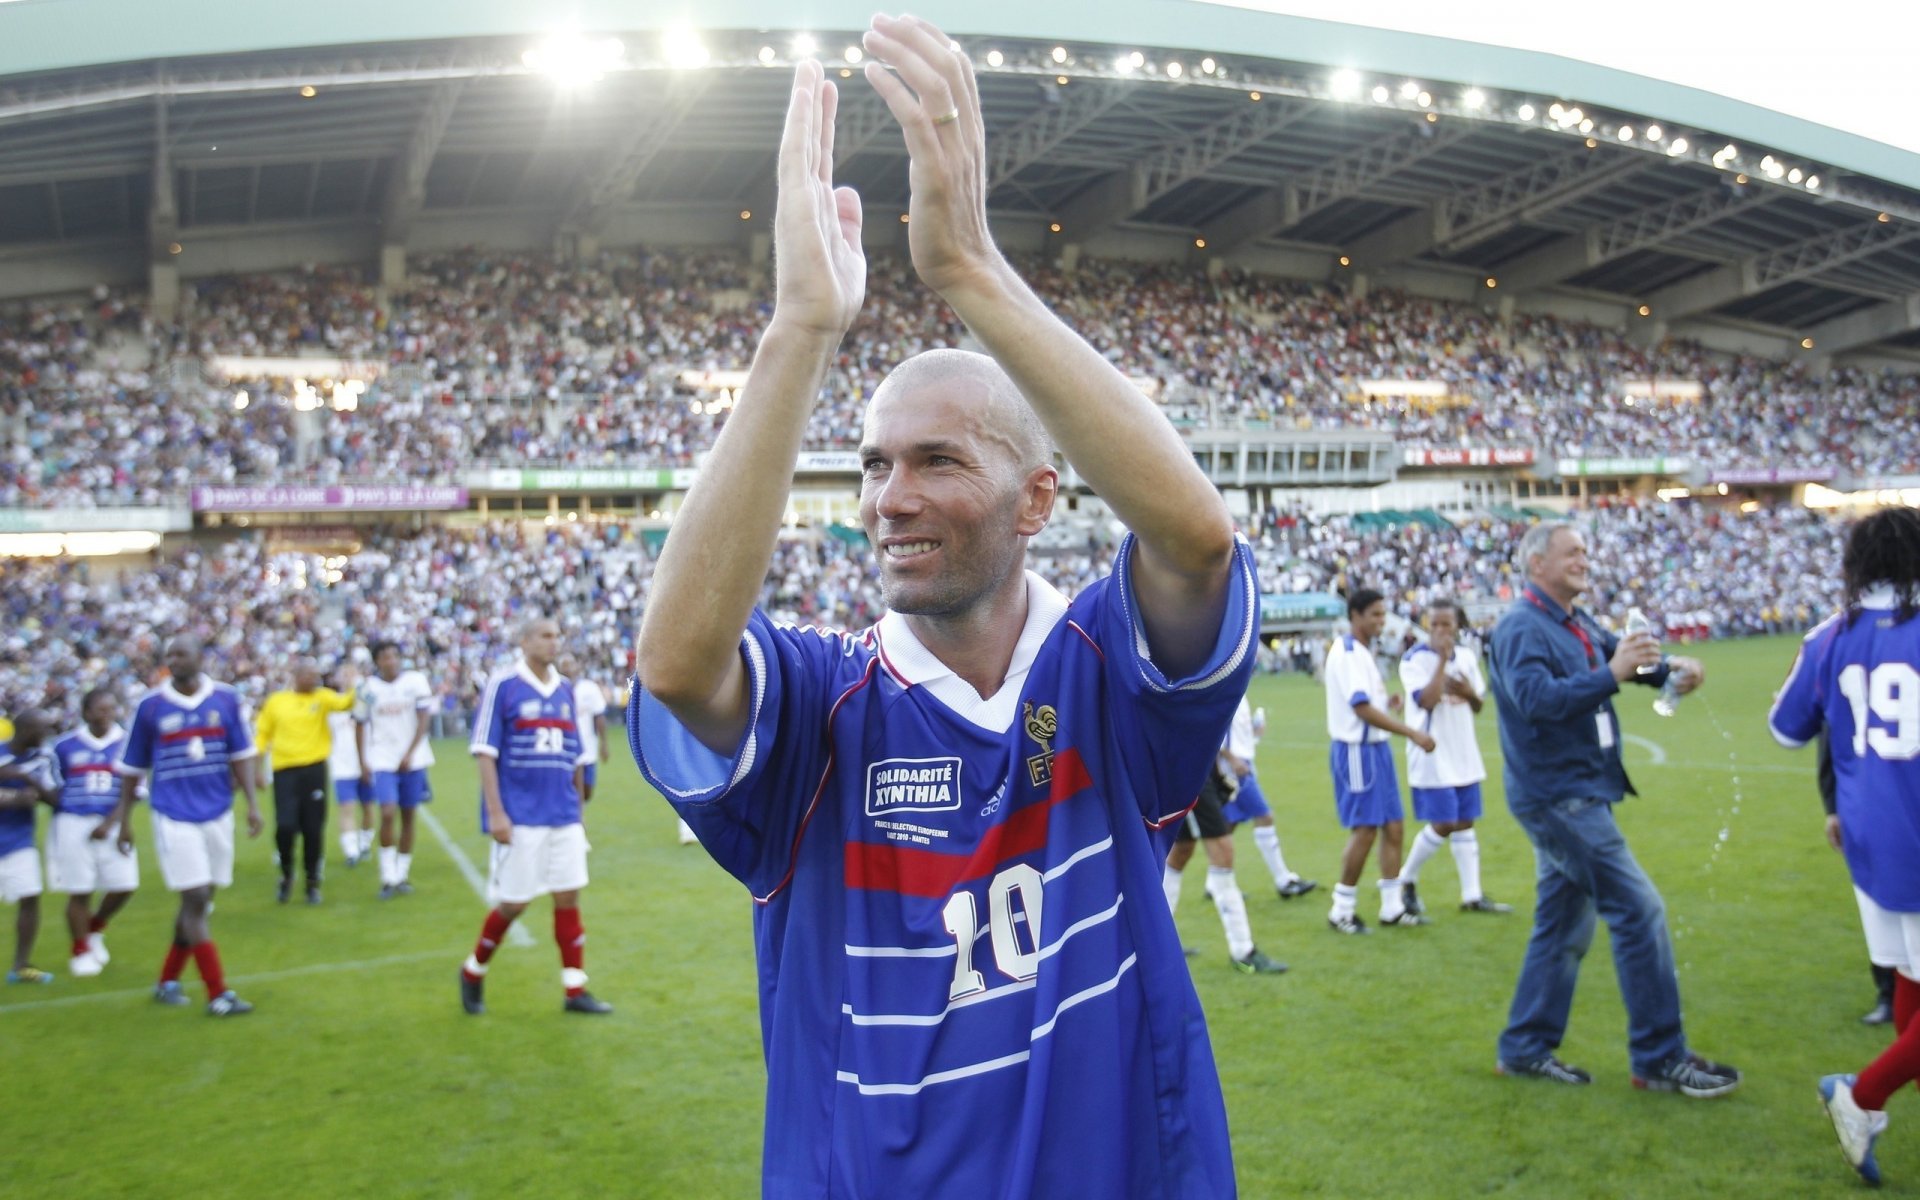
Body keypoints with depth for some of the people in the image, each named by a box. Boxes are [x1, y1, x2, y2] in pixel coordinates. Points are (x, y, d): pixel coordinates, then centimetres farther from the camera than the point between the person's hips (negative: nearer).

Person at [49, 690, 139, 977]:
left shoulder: (126, 744, 0)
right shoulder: (65, 746, 1)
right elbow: (53, 789, 13)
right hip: (73, 824, -1)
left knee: (124, 885, -2)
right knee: (79, 891, 3)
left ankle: (95, 929, 27)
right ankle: (81, 951, 21)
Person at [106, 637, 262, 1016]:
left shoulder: (226, 699, 1)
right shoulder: (150, 706, -2)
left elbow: (240, 756, 5)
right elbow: (133, 769, 6)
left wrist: (253, 803, -4)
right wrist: (124, 818, 9)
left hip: (218, 814, 3)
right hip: (174, 817, -3)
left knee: (200, 902, 11)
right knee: (195, 900, -8)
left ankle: (168, 980, 28)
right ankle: (218, 995, -5)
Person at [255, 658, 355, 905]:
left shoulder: (322, 697, 6)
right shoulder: (276, 701, 7)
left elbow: (345, 703, -14)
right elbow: (262, 736, 11)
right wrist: (258, 771, 7)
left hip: (314, 769, 0)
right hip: (285, 770, 0)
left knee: (313, 829, 2)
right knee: (285, 826, -9)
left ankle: (312, 882, 18)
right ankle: (286, 874, 18)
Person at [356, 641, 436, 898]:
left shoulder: (415, 681, -3)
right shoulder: (368, 687, 0)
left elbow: (424, 718, -4)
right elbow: (360, 726, 6)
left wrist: (409, 754, -11)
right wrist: (362, 761, 1)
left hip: (412, 759, 1)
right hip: (382, 760, -1)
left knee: (408, 817, 7)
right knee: (388, 814, -14)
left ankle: (403, 874, 18)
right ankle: (388, 877, -2)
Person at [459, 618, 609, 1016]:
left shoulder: (566, 690, 11)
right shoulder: (502, 685, -5)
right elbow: (485, 752, -8)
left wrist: (578, 811, 17)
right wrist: (495, 813, -14)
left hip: (564, 817, 5)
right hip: (520, 817, -5)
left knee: (569, 897, 4)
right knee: (513, 903, 1)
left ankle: (575, 990, 10)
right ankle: (473, 972, 24)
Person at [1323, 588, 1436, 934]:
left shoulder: (1364, 652, 15)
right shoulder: (1347, 653, -15)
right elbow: (1362, 708, -23)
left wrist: (1388, 704, 2)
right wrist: (1412, 734, -23)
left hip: (1376, 748, 9)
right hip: (1356, 750, -9)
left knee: (1392, 826, 9)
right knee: (1364, 830, -6)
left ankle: (1392, 907, 17)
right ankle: (1341, 912, 4)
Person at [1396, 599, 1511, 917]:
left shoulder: (1467, 657, 7)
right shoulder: (1414, 659, -11)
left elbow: (1478, 706, 14)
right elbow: (1427, 701, -25)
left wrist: (1469, 693, -8)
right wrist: (1442, 659, -24)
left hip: (1463, 755, 6)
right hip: (1432, 756, -6)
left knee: (1464, 823, 8)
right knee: (1442, 825, -8)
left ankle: (1472, 895, 13)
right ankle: (1407, 881, 12)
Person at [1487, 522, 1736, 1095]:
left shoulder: (1574, 623, 13)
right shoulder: (1522, 626, -15)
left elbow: (1620, 653, 14)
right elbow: (1536, 697, -28)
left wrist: (1669, 667, -6)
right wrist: (1612, 674, -33)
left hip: (1576, 794, 10)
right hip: (1556, 794, -10)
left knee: (1564, 926, 13)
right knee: (1640, 910, -8)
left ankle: (1526, 1049, 22)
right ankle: (1660, 1058, 0)